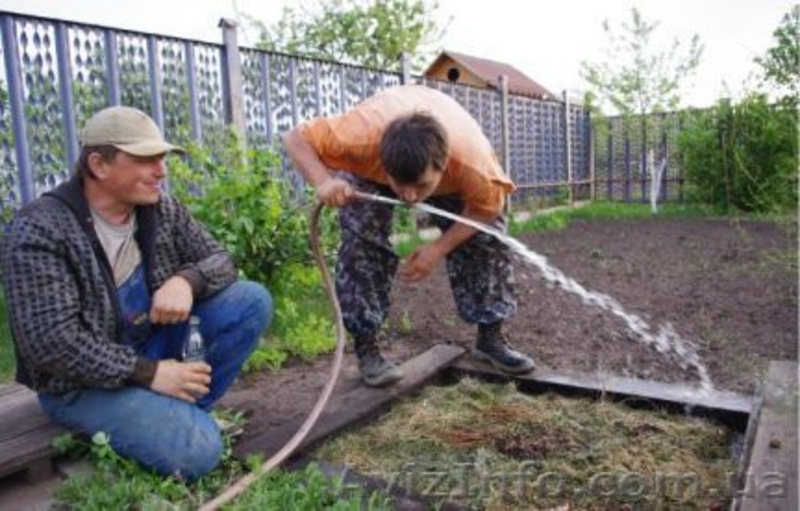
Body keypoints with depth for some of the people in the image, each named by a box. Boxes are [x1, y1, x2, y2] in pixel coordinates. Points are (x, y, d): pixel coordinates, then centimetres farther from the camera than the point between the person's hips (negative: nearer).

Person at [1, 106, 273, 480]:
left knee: (252, 300, -11)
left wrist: (187, 280, -23)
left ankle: (183, 409, -3)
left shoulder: (162, 210, -2)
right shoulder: (39, 231, -20)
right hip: (83, 380, -6)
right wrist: (147, 373, -25)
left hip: (156, 345, 7)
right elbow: (49, 341, -25)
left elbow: (219, 260, 1)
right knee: (197, 450, -26)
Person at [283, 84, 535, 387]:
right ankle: (365, 348, -8)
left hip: (450, 169, 1)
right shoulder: (361, 136, -46)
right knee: (362, 240, -21)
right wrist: (323, 181, -53)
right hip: (369, 166, -1)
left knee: (487, 237, -7)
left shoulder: (472, 161, -43)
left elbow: (487, 209, -23)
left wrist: (439, 248, -34)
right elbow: (296, 138, -33)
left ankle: (490, 337, 9)